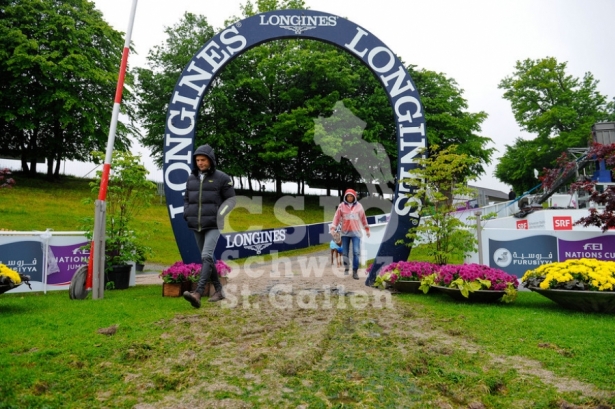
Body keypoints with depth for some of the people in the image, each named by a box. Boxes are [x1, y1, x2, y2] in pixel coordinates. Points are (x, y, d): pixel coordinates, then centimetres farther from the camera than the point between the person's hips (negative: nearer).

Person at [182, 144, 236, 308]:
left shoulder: (221, 178, -3)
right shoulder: (191, 178, 10)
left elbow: (230, 200, 0)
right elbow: (186, 198, 21)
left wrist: (220, 216, -10)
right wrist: (187, 214, 5)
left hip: (213, 226, -6)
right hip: (196, 227, 6)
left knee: (207, 256, -20)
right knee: (207, 259, 12)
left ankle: (198, 293, -27)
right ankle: (219, 290, 24)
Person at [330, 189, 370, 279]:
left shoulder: (358, 206, 4)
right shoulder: (341, 206, 1)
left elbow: (363, 218, 12)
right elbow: (337, 217, -2)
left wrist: (367, 229, 19)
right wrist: (333, 228, -13)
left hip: (356, 232, 0)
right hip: (345, 232, 1)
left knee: (356, 252, -9)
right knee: (345, 252, 8)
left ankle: (355, 271, -4)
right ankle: (346, 268, 28)